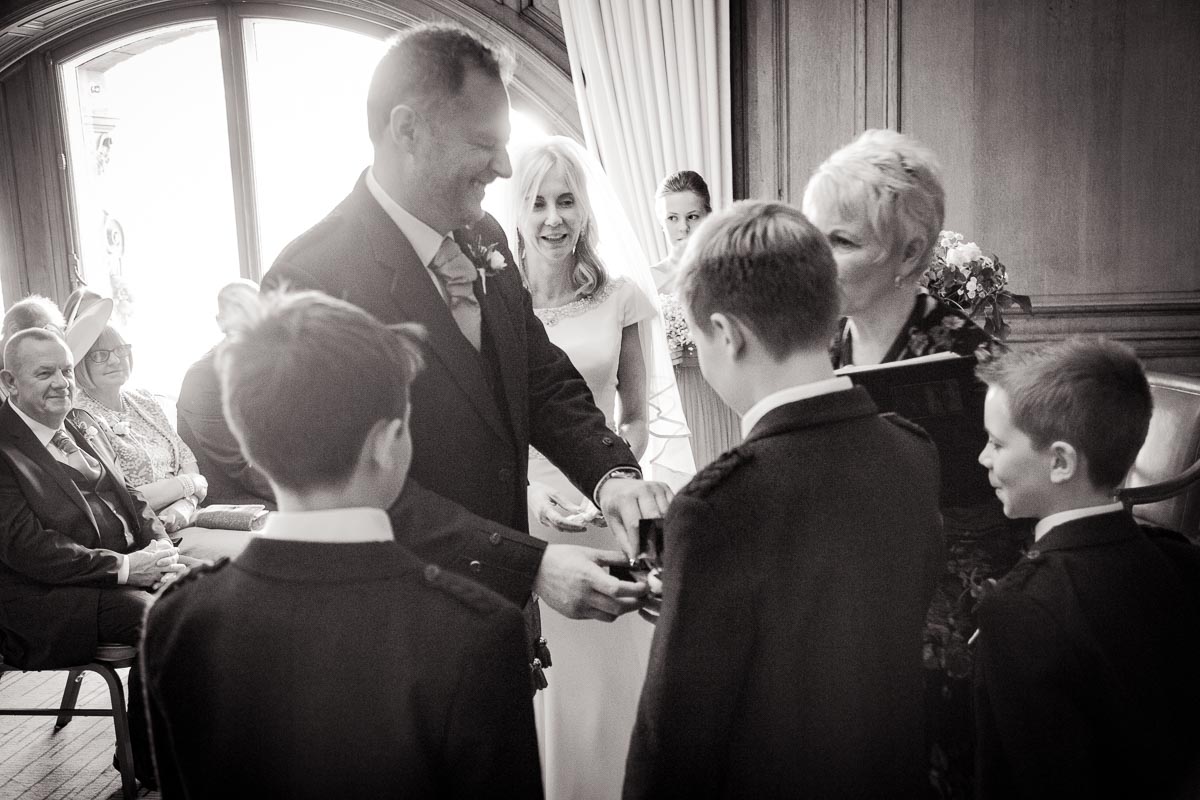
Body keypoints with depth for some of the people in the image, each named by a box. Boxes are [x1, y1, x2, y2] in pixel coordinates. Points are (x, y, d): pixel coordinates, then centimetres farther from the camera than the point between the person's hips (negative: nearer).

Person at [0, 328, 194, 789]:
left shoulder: (74, 431, 15)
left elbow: (127, 498, 16)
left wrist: (159, 547, -4)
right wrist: (124, 565, -22)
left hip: (129, 565, 8)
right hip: (48, 596, -8)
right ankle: (152, 773, -6)